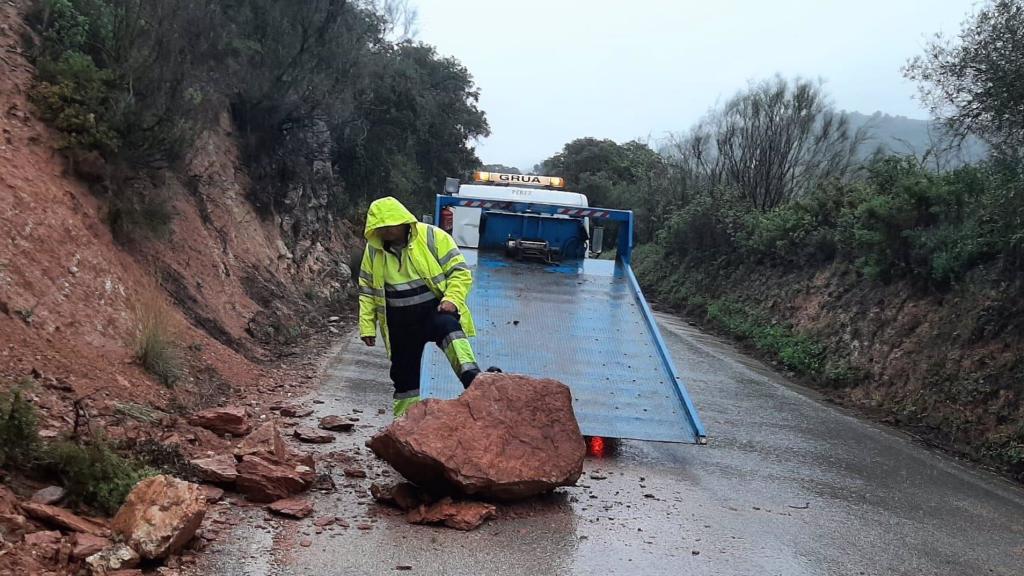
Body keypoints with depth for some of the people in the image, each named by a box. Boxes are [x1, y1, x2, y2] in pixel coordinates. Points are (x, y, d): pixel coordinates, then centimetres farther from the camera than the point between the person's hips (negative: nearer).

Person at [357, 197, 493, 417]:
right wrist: (367, 326, 6)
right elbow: (367, 291, 12)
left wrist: (452, 299, -23)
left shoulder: (433, 237, -8)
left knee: (448, 328, -36)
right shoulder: (374, 249, 2)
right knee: (404, 374, 9)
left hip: (436, 310, -4)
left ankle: (471, 377, -56)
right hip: (400, 323, 4)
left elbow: (460, 272, -7)